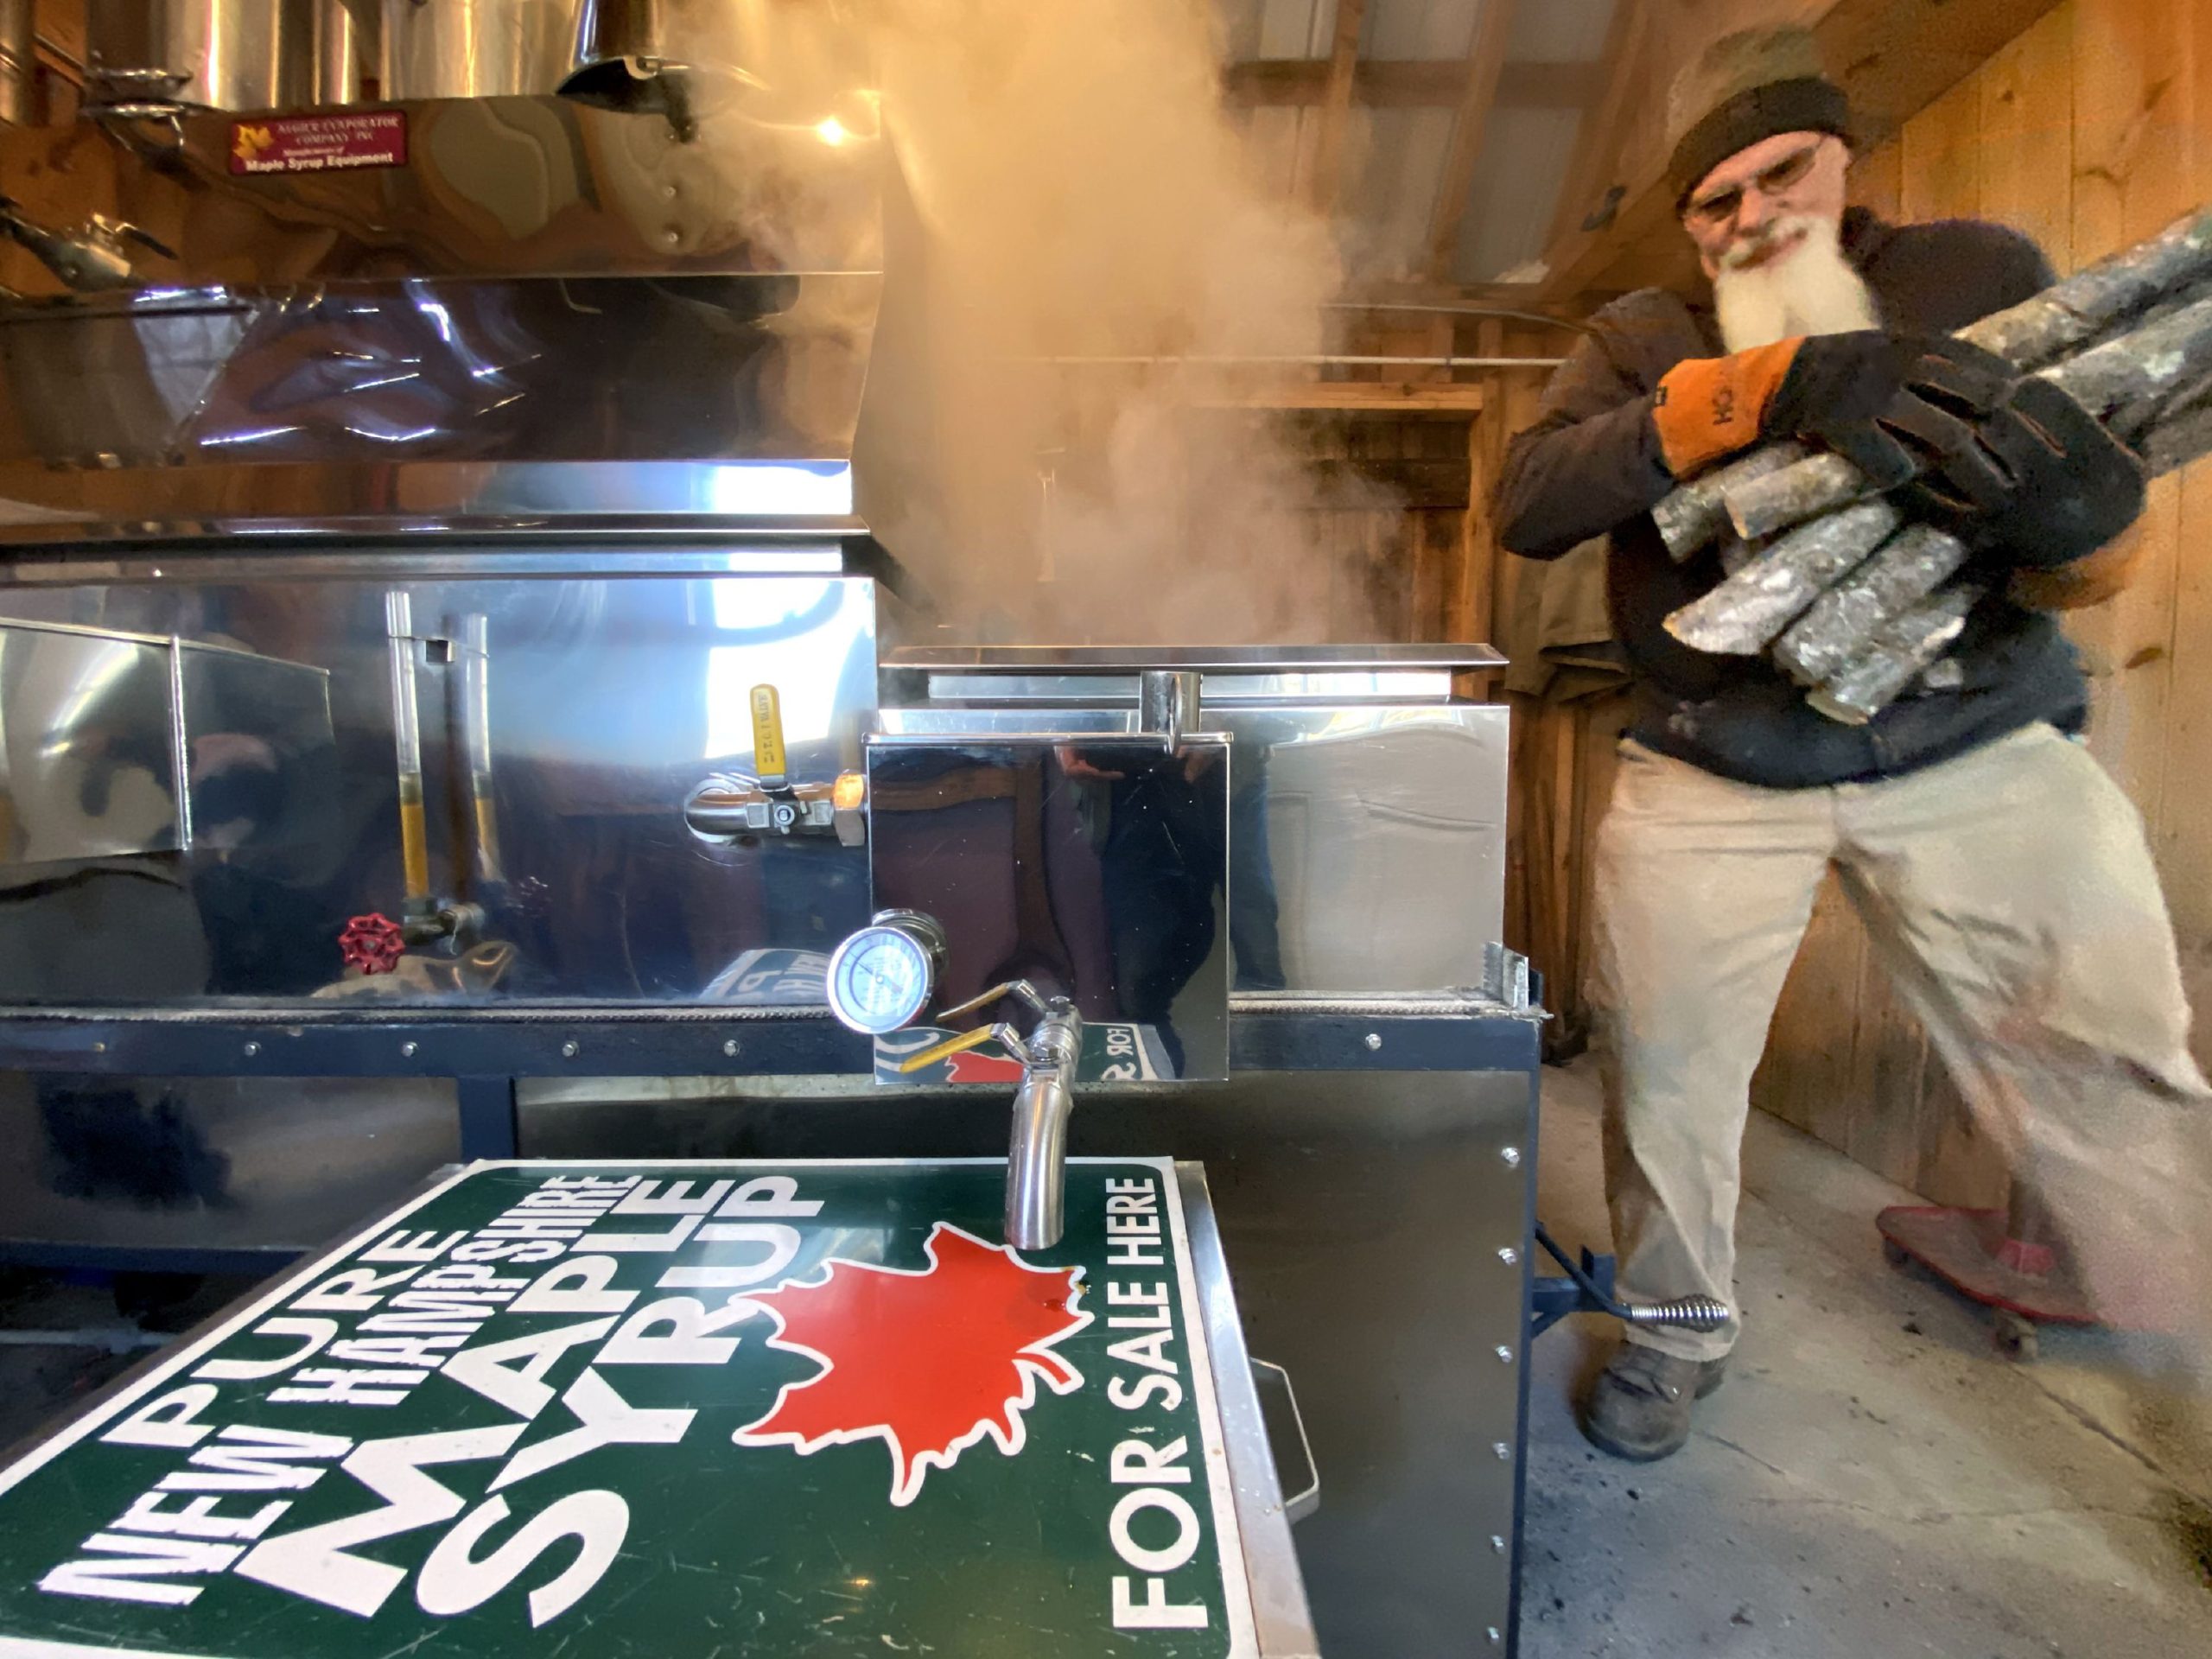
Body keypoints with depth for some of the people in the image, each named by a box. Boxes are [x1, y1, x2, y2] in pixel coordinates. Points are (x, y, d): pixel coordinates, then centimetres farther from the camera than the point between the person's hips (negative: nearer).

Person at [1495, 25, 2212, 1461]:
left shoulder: (1979, 275, 8)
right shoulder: (1647, 339, 7)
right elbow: (1529, 503, -14)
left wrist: (2055, 504, -22)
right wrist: (1763, 388, -24)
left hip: (1977, 752, 1)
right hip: (1714, 774, 0)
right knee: (1662, 1069, 4)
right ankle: (1677, 1339, 28)